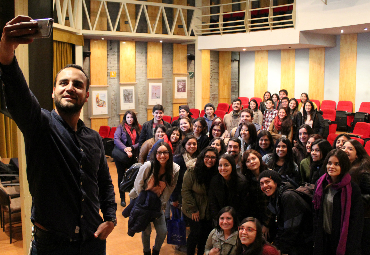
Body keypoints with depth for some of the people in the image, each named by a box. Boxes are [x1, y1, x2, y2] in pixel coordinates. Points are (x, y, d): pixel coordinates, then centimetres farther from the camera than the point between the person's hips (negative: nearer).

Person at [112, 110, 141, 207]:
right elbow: (116, 139, -13)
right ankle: (122, 198, 18)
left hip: (133, 155, 2)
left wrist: (132, 148, -15)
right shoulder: (121, 127, -1)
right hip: (121, 155, -2)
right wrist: (125, 149, -22)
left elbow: (139, 142, 3)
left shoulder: (137, 129, 8)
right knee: (121, 176, 7)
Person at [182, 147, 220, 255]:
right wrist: (193, 209, -12)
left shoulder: (217, 174, -5)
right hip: (193, 211, -3)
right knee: (196, 232, -4)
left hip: (208, 212, 4)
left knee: (206, 233, 7)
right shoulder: (192, 172, -15)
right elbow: (185, 191, -12)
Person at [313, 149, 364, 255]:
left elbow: (356, 220, -10)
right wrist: (316, 236, 5)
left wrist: (351, 246, -12)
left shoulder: (353, 188, -11)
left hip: (342, 238, -4)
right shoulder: (321, 184, 2)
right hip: (323, 237, 4)